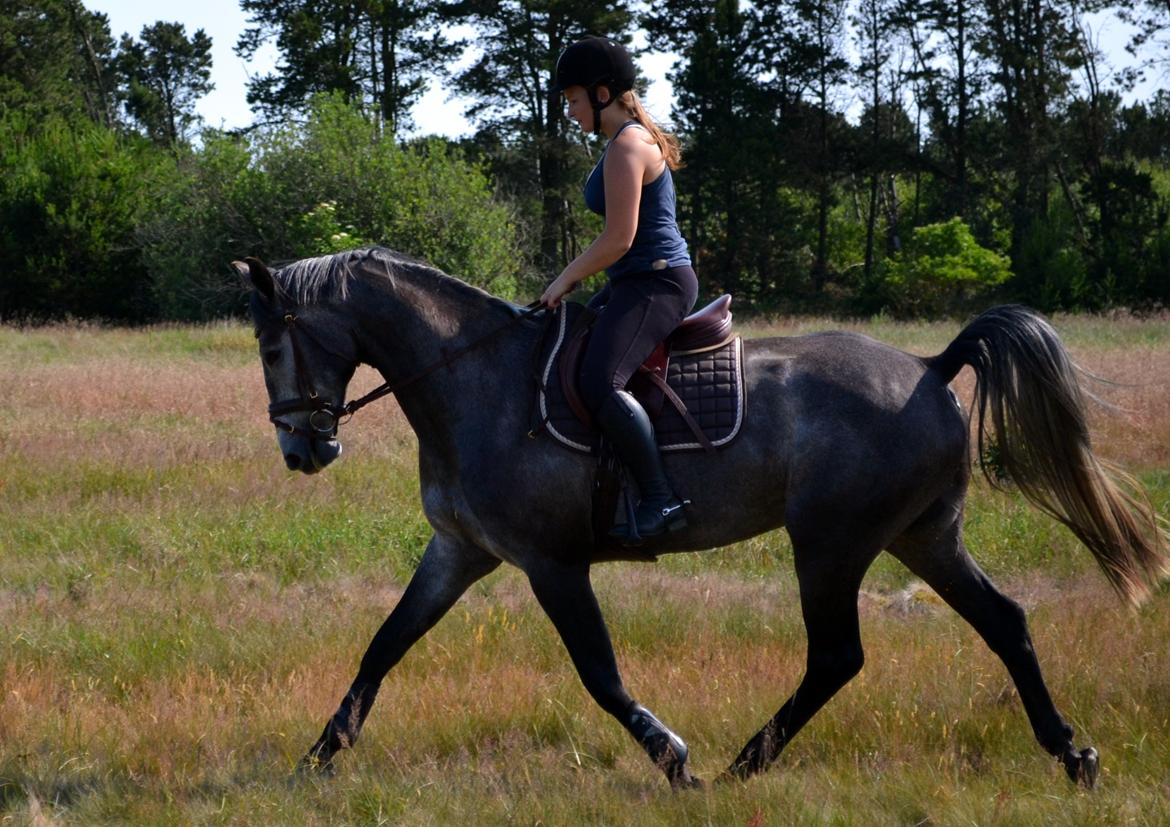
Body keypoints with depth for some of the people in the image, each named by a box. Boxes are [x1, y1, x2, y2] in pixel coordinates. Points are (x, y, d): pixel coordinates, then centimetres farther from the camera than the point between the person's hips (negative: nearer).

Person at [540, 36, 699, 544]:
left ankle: (661, 501, -30)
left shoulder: (626, 147, -15)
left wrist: (565, 280, -9)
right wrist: (578, 277, 18)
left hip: (655, 283, -12)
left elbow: (618, 239, -20)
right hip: (637, 282, 12)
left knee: (599, 382, -28)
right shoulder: (635, 139, 17)